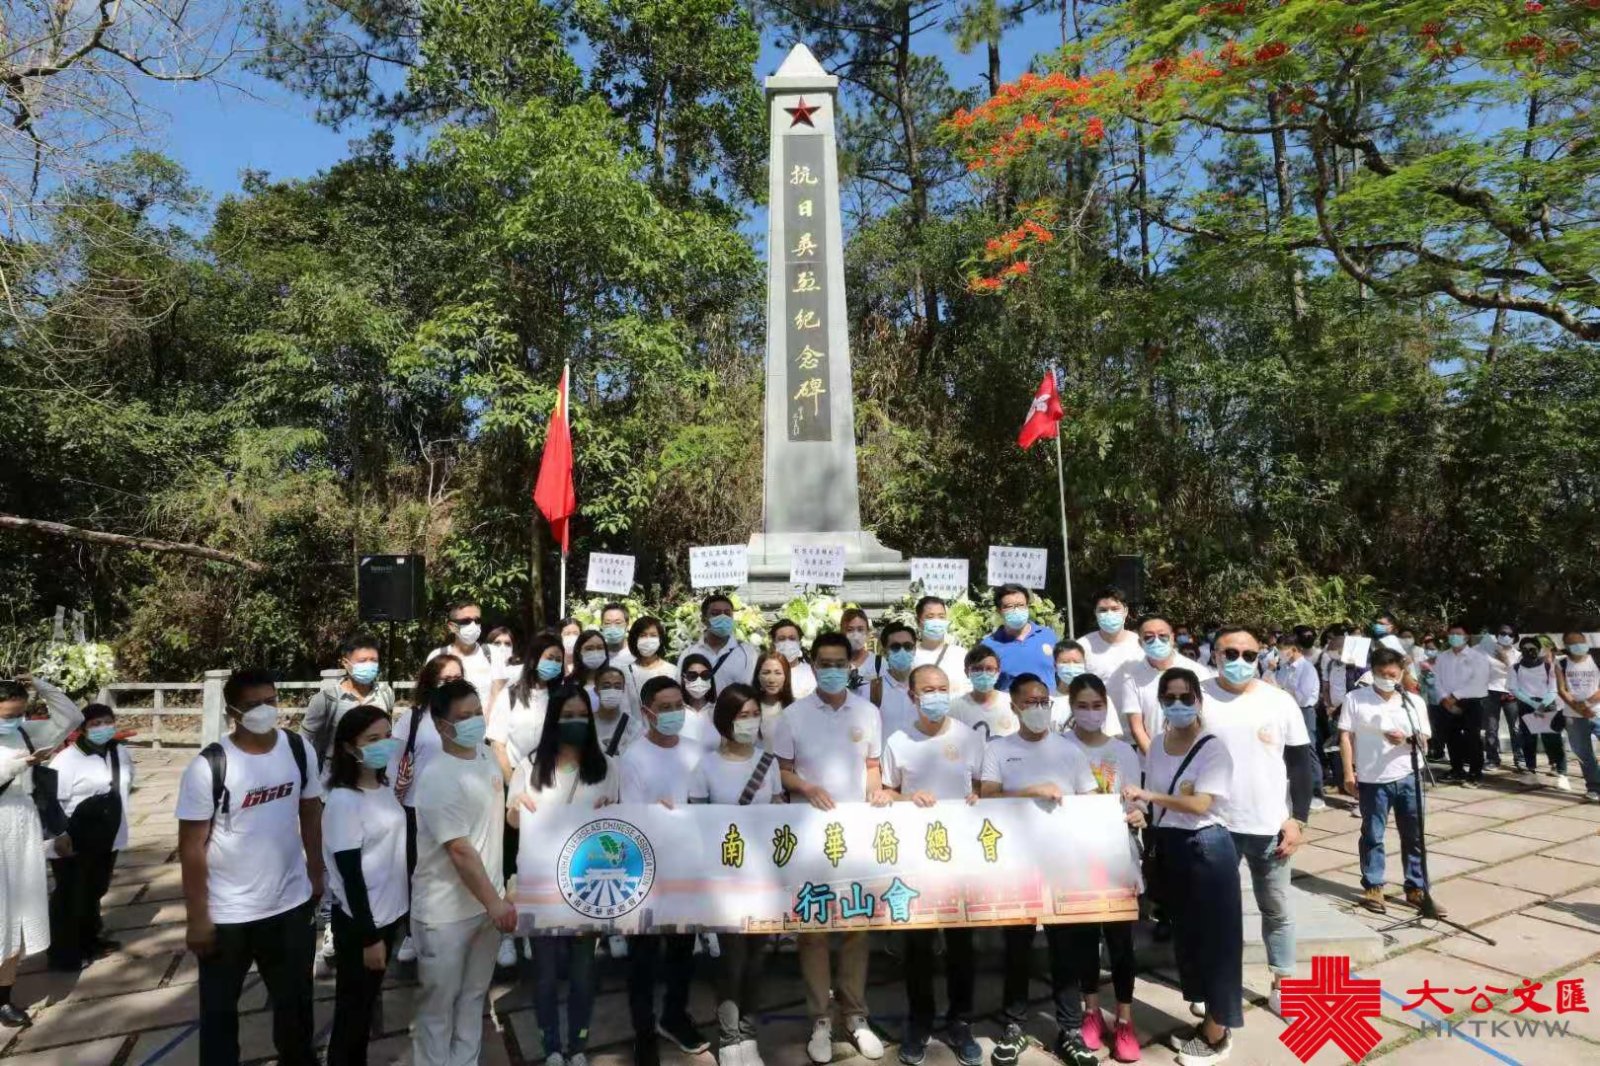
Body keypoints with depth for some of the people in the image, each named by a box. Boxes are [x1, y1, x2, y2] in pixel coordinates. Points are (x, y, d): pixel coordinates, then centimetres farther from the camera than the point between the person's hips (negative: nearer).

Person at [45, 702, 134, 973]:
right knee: (70, 897, 4)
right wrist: (59, 835, -25)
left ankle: (90, 941, 37)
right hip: (74, 844, -7)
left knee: (94, 891, 21)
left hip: (107, 840, 7)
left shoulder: (121, 753, 4)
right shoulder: (68, 758, -18)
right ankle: (64, 955, 17)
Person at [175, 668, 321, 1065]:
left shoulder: (299, 750, -7)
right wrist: (197, 918, -11)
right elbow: (192, 846, -14)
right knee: (219, 1007, 17)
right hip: (227, 914, -4)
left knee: (296, 1000, 23)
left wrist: (316, 877, 7)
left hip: (292, 903, 4)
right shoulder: (208, 766, -19)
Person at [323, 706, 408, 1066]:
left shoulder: (385, 788, 1)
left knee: (368, 1002, 21)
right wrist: (368, 936, -16)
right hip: (359, 921, -7)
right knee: (352, 1006, 11)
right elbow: (350, 874, -19)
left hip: (389, 912, 7)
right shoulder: (344, 800, -21)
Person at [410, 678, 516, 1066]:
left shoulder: (487, 755, 2)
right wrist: (494, 902, -22)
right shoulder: (438, 778, -23)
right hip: (446, 912, -7)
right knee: (438, 1003, 11)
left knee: (474, 994, 21)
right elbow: (460, 850, -24)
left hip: (485, 902, 7)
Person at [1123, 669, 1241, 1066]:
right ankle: (1203, 1015, 34)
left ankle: (1218, 1032, 17)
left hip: (1205, 848, -7)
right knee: (1183, 932, 16)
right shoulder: (1157, 745, 6)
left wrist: (1147, 795, -27)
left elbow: (1200, 804, -24)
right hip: (1168, 847, 7)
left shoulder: (1213, 749, -14)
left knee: (1214, 936, 3)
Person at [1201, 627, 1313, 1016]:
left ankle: (1283, 982, 31)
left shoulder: (1280, 702, -4)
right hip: (1214, 825, 0)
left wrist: (1297, 819, -3)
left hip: (1269, 826, 1)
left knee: (1277, 909, 15)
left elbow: (1300, 764, 2)